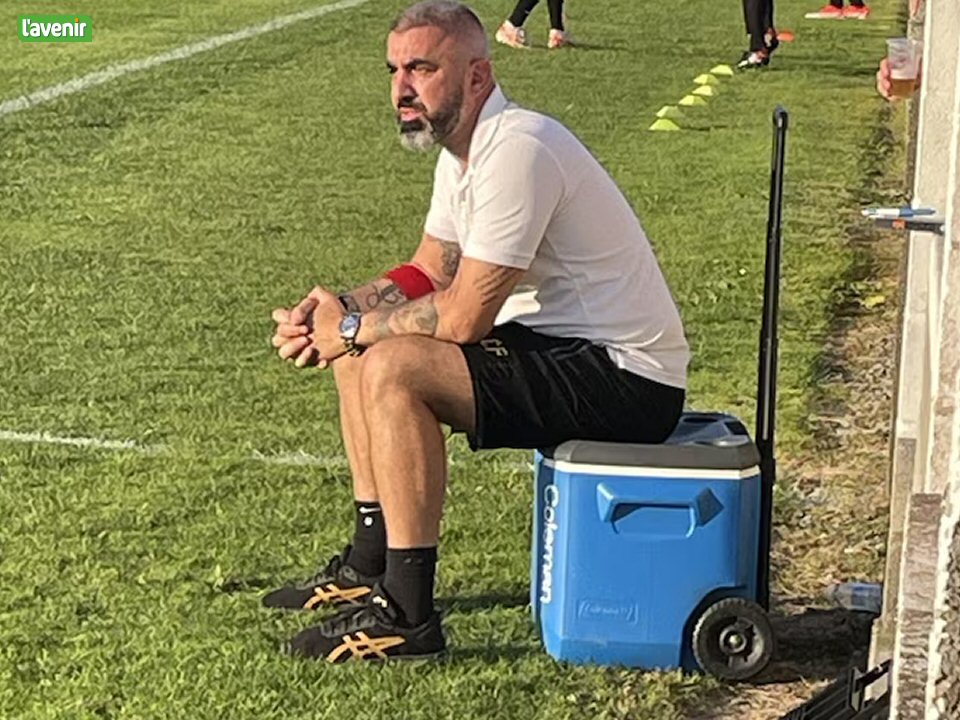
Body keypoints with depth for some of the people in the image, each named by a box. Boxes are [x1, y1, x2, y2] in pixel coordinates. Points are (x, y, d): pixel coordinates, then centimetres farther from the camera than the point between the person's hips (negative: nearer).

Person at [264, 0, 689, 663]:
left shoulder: (516, 151, -22)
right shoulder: (462, 150, 9)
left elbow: (466, 315, -25)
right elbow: (429, 272, 19)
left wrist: (353, 327, -10)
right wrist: (341, 309, 1)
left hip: (623, 378, -10)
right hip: (556, 343, 10)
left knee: (392, 369, -25)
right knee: (356, 354, 11)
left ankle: (407, 615, -18)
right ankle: (372, 564, 20)